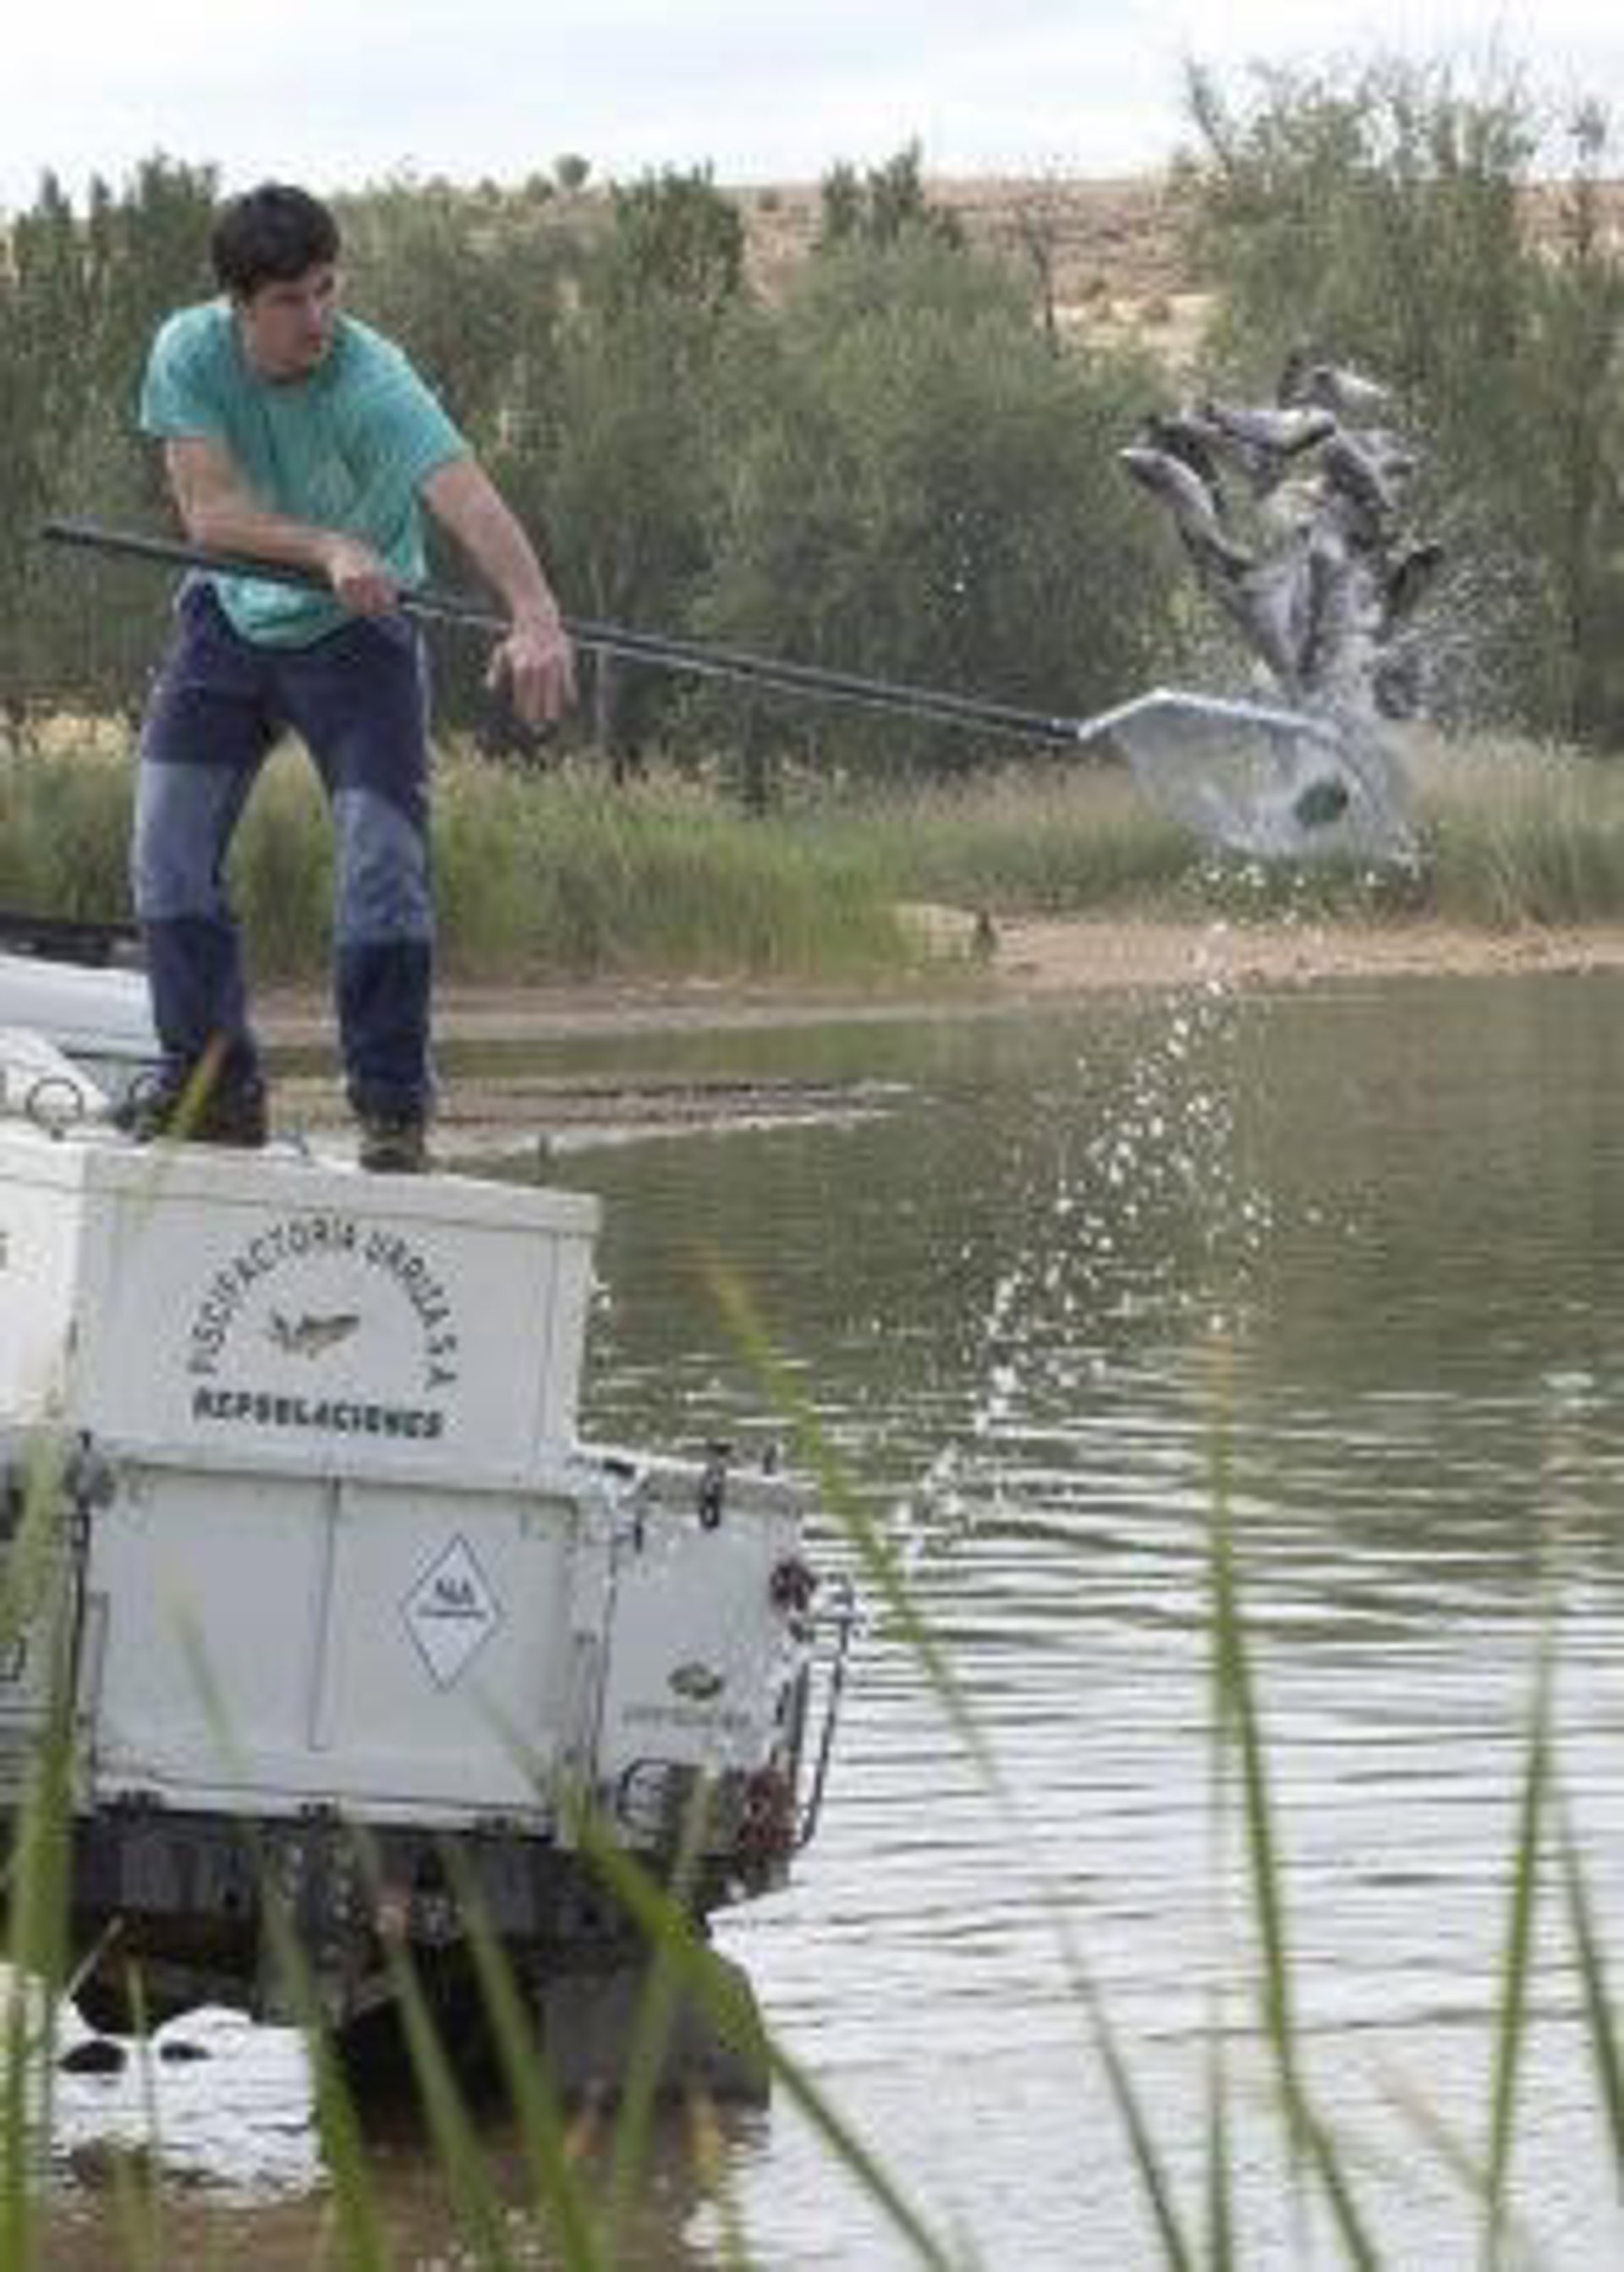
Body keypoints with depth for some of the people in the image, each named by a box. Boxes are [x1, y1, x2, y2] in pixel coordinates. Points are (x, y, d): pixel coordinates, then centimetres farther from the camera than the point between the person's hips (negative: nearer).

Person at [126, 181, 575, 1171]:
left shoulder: (373, 383, -30)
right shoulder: (190, 353, -18)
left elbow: (466, 494, -45)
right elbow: (209, 510, -24)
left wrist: (536, 617, -62)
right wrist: (328, 548, -41)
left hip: (357, 637, -3)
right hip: (231, 617, 3)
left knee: (385, 857, -13)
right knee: (169, 846, -3)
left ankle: (394, 1105, -2)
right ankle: (215, 1081, 9)